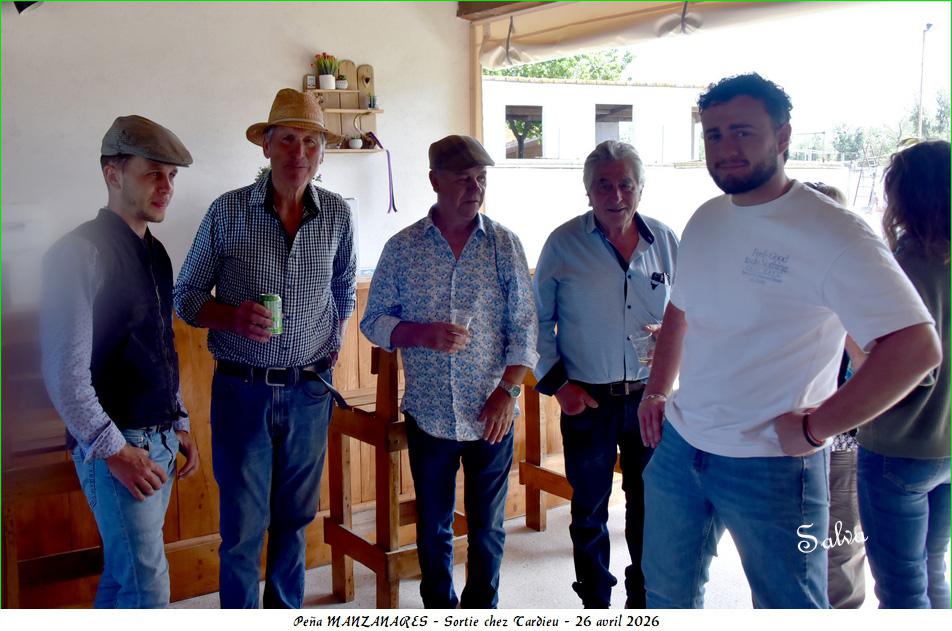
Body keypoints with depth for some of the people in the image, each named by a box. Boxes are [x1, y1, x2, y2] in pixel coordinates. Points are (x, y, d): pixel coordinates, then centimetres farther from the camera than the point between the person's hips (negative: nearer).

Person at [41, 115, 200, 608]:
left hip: (160, 442, 8)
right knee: (147, 585, -6)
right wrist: (113, 450, -17)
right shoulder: (81, 252, -13)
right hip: (114, 445, -8)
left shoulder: (155, 253, 14)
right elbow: (64, 372, -17)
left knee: (122, 576, 16)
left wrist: (179, 426, 17)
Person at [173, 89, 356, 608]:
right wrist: (232, 317, -17)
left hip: (310, 390, 2)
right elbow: (186, 294, 1)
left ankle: (287, 611, 32)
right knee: (243, 527, 2)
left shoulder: (337, 214, 2)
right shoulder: (227, 211, -5)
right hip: (242, 389, -2)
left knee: (294, 517, 14)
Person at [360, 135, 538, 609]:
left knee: (487, 529, 10)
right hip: (428, 413, 1)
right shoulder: (402, 248, 0)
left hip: (491, 415, 0)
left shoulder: (505, 244, 0)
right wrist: (422, 334, -16)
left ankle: (482, 613, 29)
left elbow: (524, 325, -1)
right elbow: (373, 321, 3)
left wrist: (508, 391, -10)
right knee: (433, 527, 14)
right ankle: (439, 611, 33)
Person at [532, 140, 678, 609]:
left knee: (650, 507, 13)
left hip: (651, 396, 2)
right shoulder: (564, 243, -4)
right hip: (587, 400, -2)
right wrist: (556, 382, -5)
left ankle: (643, 597, 34)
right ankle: (595, 603, 29)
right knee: (589, 510, 10)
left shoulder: (664, 240, 3)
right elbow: (538, 320, 3)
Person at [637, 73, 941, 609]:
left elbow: (917, 347, -25)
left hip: (772, 465, -6)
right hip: (679, 447, 7)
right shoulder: (705, 221, 6)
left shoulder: (832, 233, -18)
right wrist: (657, 390, 12)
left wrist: (814, 427, -21)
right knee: (666, 593, 20)